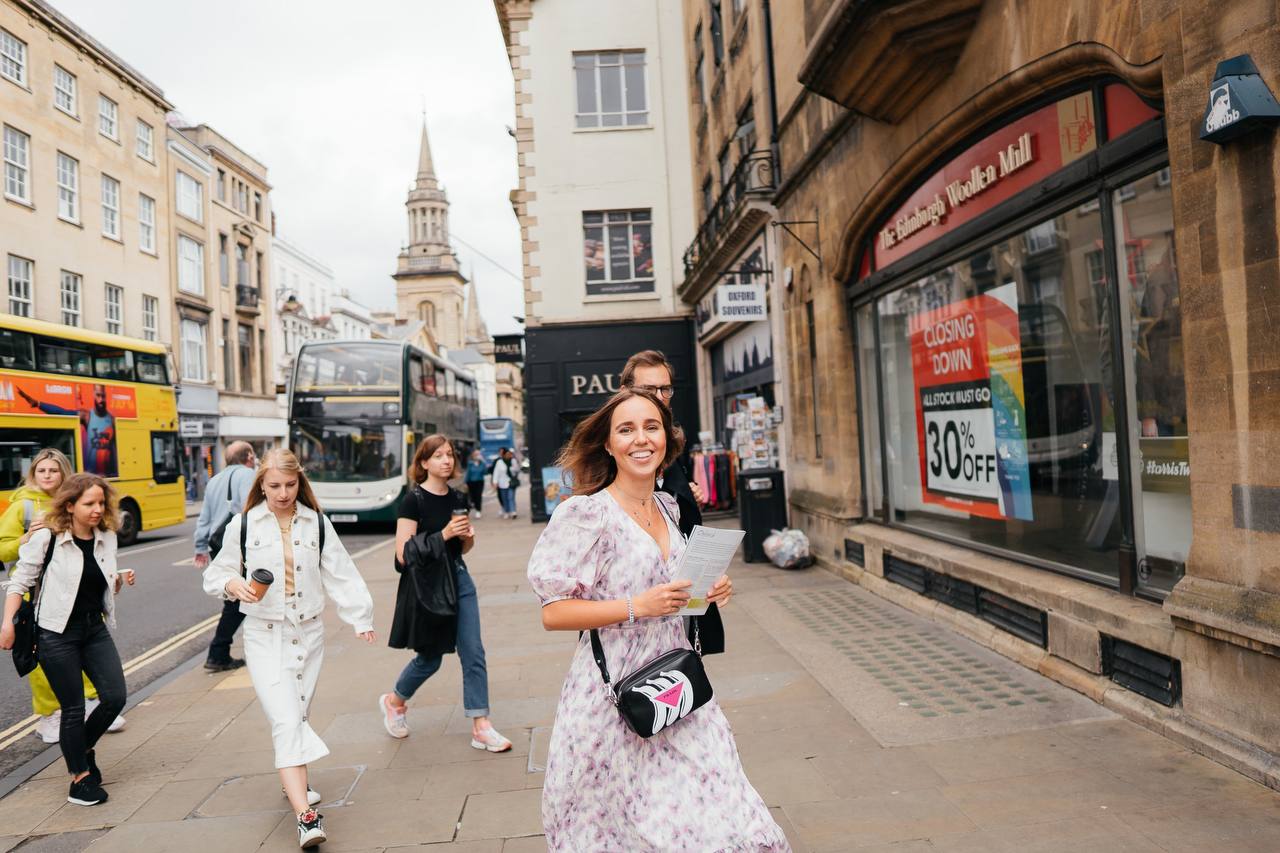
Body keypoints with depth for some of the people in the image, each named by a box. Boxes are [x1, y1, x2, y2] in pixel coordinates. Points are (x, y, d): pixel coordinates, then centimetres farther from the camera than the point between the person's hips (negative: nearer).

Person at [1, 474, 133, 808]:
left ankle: (83, 748, 29)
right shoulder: (47, 538, -12)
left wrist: (121, 579, -8)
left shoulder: (107, 538, 3)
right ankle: (80, 779, 17)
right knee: (74, 708, 1)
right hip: (57, 634, -5)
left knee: (115, 697, 0)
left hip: (95, 629, 5)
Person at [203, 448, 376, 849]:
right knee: (286, 720, -14)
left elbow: (340, 574, 2)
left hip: (309, 632, 3)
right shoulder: (243, 524, -4)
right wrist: (233, 584, -17)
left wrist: (361, 618, -4)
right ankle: (306, 816, -18)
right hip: (265, 636, -2)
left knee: (297, 717, 14)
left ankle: (293, 781, 40)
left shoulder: (317, 523, 1)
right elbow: (216, 573, 5)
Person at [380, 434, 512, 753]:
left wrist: (468, 537, -4)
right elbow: (404, 555, -17)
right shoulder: (414, 500, -12)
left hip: (458, 578, 5)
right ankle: (393, 701, 38)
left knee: (474, 653, 0)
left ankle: (481, 727, 6)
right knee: (429, 659, 9)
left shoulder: (457, 499, 6)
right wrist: (443, 534, -23)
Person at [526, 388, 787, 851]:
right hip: (614, 695, -6)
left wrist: (711, 591, 2)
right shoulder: (586, 514, -14)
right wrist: (637, 607, -22)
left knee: (717, 813, 5)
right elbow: (553, 613, -14)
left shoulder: (668, 506, 7)